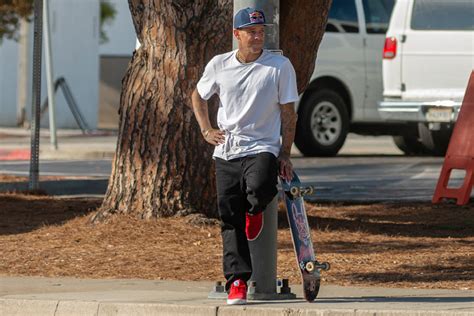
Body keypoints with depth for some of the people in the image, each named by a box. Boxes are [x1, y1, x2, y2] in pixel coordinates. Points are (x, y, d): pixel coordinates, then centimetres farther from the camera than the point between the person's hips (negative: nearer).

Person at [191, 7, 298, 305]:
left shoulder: (280, 66, -3)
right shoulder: (219, 65, 4)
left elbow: (288, 113, 2)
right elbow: (198, 96, 23)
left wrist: (285, 154, -1)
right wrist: (206, 129, 10)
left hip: (262, 148, -3)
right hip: (226, 152, 3)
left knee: (260, 188, -33)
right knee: (230, 220, -1)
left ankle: (255, 211, 4)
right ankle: (237, 281, 6)